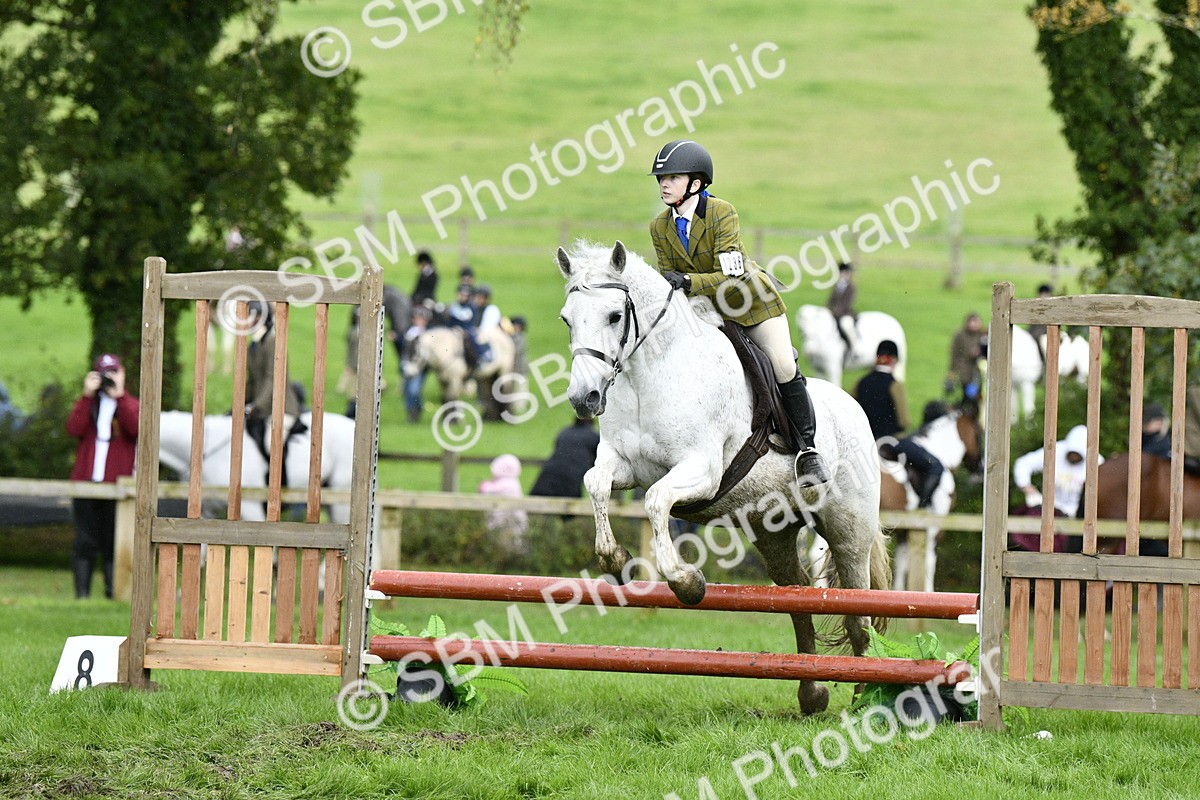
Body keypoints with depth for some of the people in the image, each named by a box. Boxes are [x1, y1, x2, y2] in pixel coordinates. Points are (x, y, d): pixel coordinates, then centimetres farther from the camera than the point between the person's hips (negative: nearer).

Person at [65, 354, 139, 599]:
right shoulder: (86, 403, 14)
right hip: (85, 482, 1)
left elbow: (136, 428, -12)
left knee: (113, 542, -2)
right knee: (85, 542, 0)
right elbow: (74, 429, -6)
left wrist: (119, 396, -14)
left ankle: (113, 592, 0)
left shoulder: (130, 404, 10)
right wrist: (87, 395, -10)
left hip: (116, 484, -1)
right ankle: (82, 593, 1)